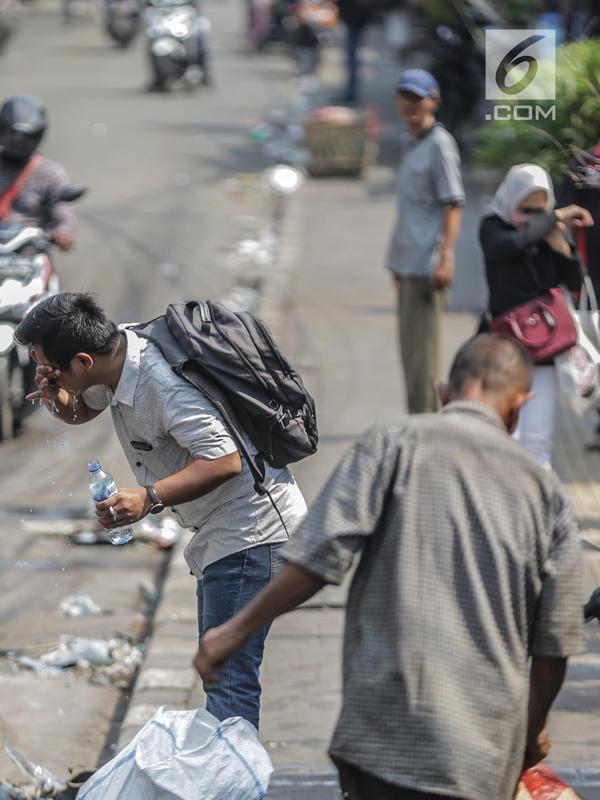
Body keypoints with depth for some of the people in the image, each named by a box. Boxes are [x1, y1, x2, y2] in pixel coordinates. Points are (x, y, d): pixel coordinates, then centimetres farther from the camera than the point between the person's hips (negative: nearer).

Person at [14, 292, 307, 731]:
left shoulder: (164, 384, -28)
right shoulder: (118, 353, 0)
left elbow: (226, 461, -30)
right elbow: (81, 411, 19)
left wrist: (149, 497, -37)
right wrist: (57, 398, -4)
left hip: (252, 529, -11)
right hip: (221, 534, 11)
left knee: (229, 681, -15)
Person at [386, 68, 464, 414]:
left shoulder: (439, 144, -10)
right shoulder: (411, 145, 17)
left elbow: (453, 205, -16)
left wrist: (445, 258, -25)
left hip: (428, 268, -10)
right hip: (408, 266, 10)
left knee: (423, 347, -9)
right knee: (410, 348, 14)